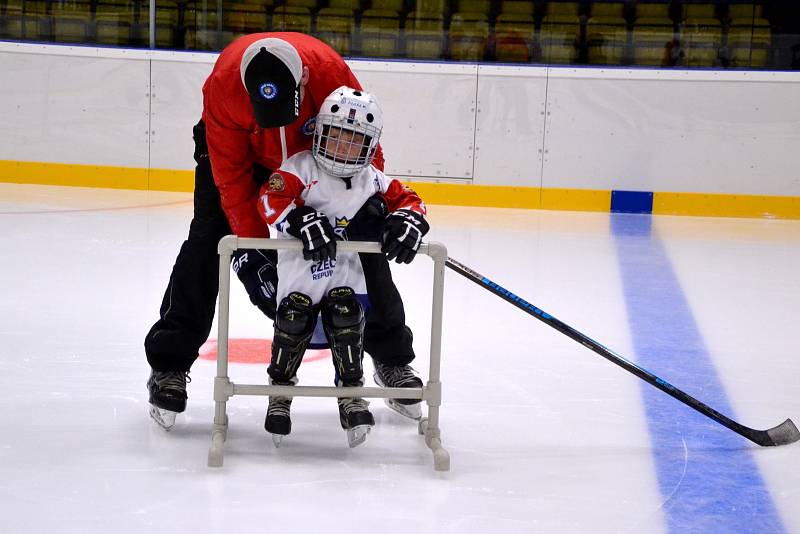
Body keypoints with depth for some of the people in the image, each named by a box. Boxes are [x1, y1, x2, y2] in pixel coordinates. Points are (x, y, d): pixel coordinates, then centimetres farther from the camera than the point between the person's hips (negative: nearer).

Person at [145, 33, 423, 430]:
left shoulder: (331, 72, -37)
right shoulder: (225, 83, -37)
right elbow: (231, 176, -29)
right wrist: (253, 248, -30)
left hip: (317, 150, 1)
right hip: (238, 147, -1)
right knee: (209, 241, -15)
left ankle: (391, 357, 15)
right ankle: (168, 365, -5)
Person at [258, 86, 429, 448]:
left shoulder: (371, 180, 2)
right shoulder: (302, 167, -9)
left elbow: (407, 200, 7)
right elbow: (271, 198, -19)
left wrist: (407, 222, -16)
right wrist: (302, 221, -33)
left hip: (344, 264, 3)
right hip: (300, 263, -3)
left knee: (346, 315, -14)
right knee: (295, 318, -14)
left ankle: (351, 392, 0)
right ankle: (280, 391, 8)